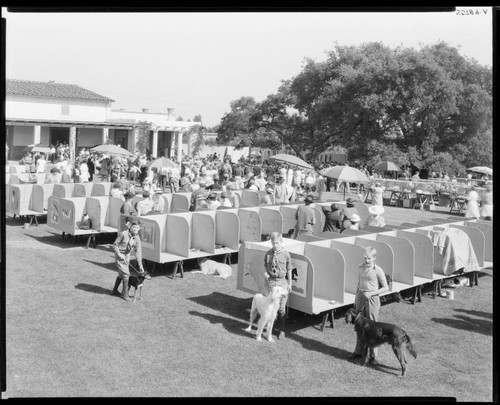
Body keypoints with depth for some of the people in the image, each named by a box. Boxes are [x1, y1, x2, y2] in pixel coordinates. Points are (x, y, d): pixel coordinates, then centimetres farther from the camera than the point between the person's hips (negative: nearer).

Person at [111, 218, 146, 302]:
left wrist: (140, 265, -5)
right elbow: (115, 245, -13)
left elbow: (138, 251, -4)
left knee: (121, 274, 19)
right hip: (119, 256, -6)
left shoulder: (137, 238, -6)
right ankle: (125, 294, 3)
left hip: (127, 256, 7)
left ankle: (115, 290, 39)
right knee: (126, 274, -11)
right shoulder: (123, 234, -22)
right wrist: (119, 254, -23)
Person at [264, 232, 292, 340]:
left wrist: (290, 283, 2)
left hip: (282, 282, -2)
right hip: (271, 281, 2)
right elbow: (265, 266, 14)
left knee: (281, 308, 1)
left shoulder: (286, 254, -4)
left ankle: (281, 330, 10)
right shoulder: (268, 253, 3)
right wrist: (266, 273, -6)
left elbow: (289, 270, 1)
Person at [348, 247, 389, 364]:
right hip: (361, 298, 5)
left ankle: (373, 355, 11)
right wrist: (355, 299, 15)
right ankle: (358, 351, 25)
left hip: (372, 299, -5)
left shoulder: (378, 271, -11)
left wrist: (371, 293, -16)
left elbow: (385, 288, -7)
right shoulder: (360, 268, 4)